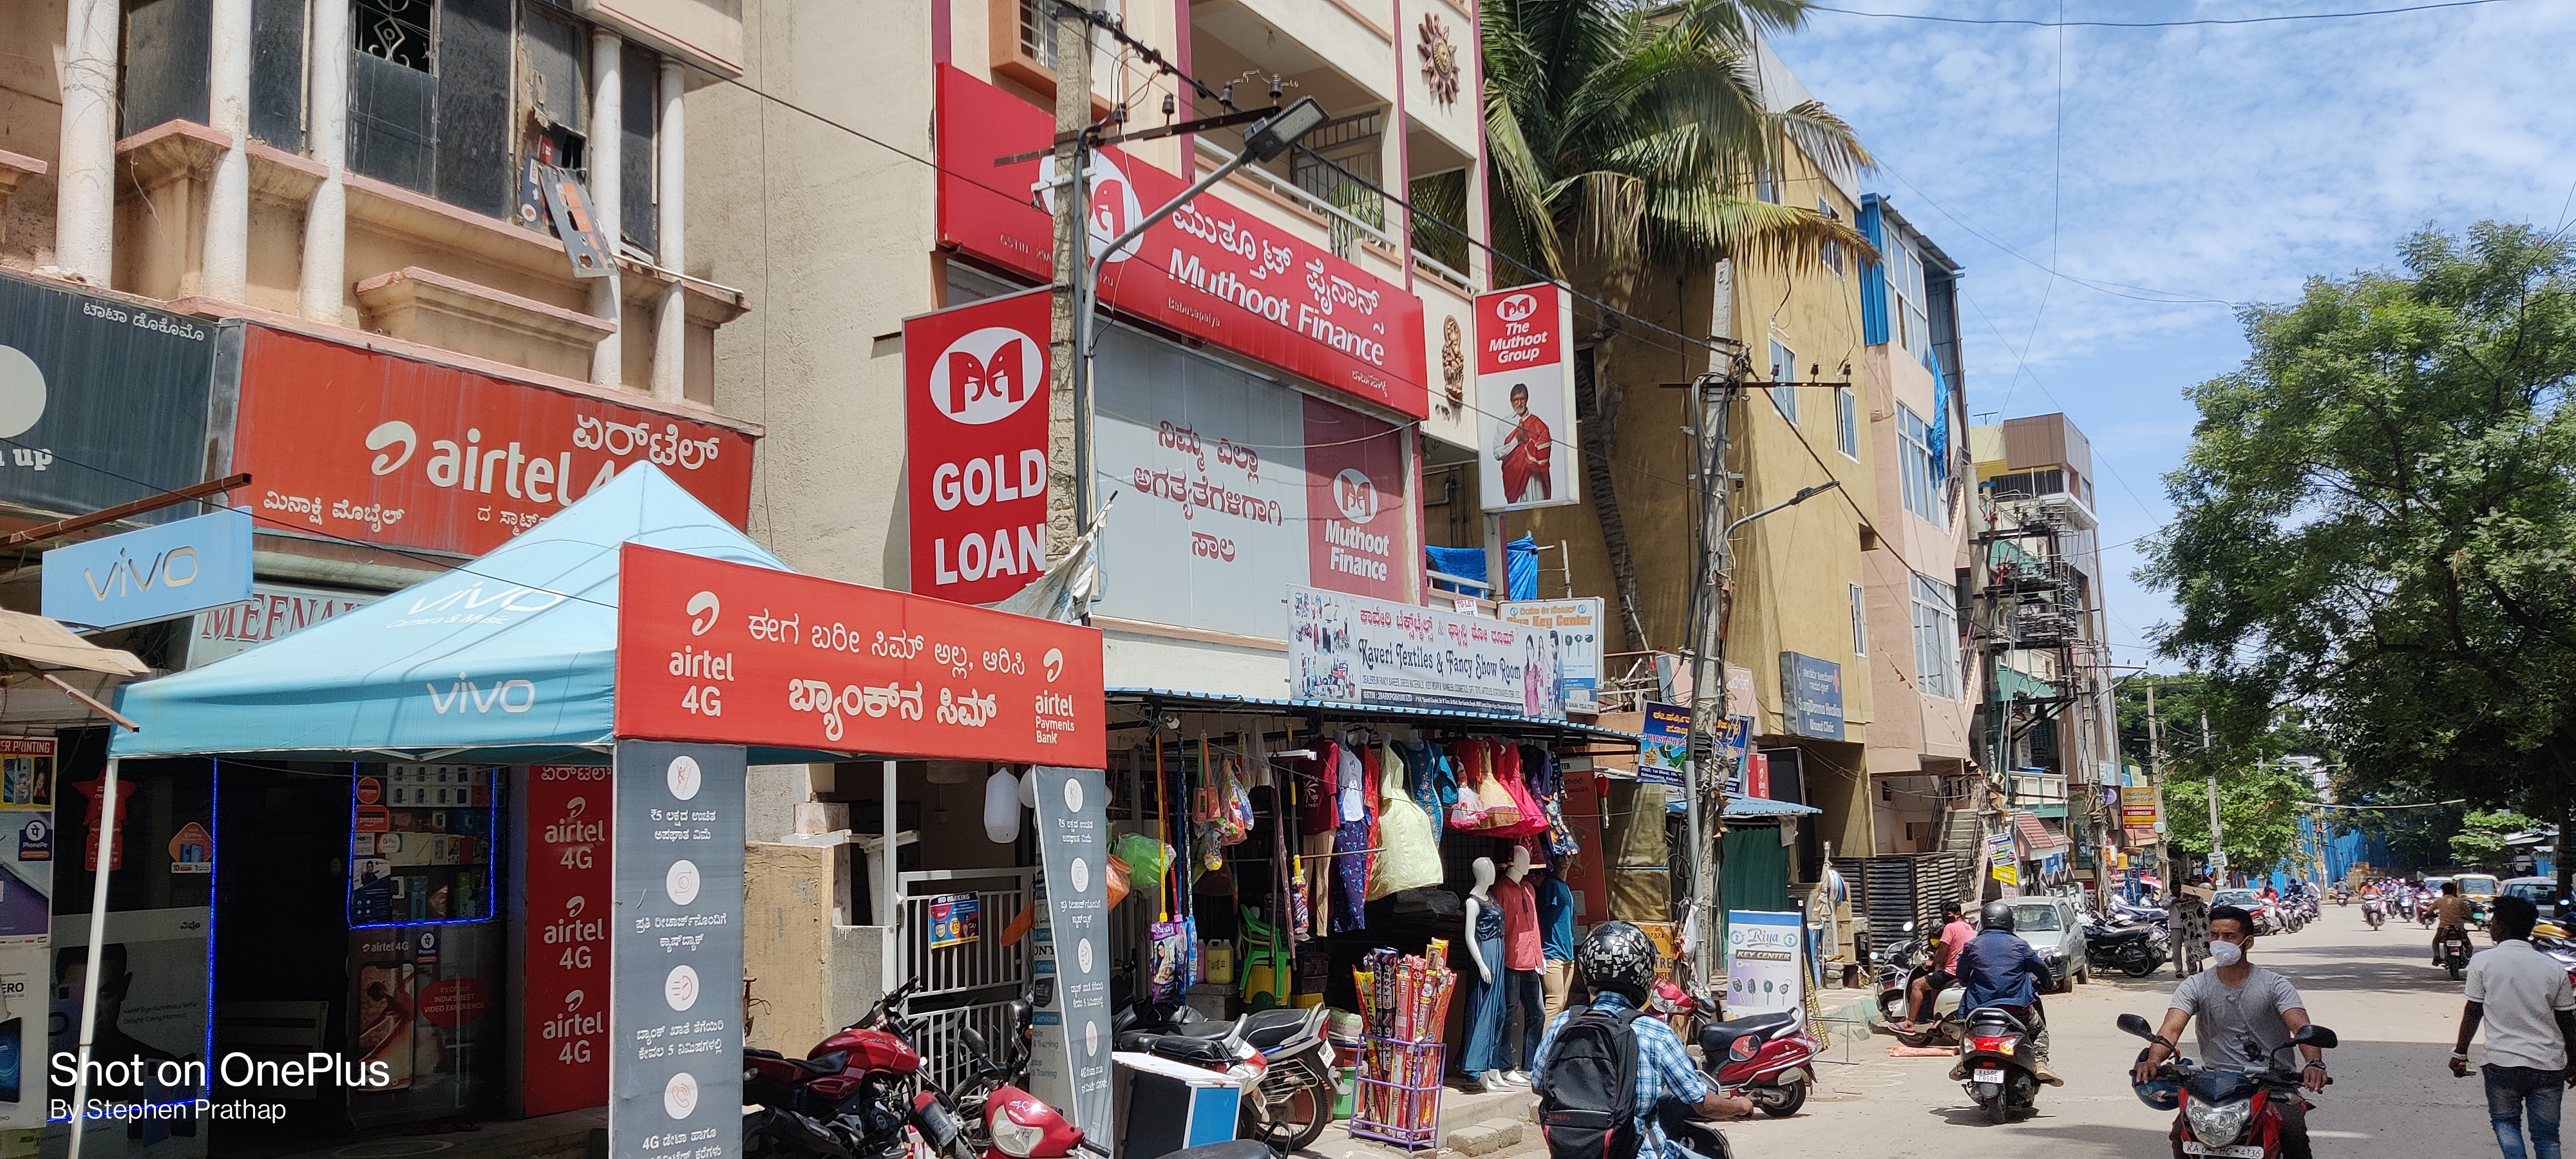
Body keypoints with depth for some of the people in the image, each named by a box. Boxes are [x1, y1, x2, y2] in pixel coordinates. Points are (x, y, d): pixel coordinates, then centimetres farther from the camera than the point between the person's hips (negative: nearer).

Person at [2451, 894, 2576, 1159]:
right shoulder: (2554, 968, 0)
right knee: (2547, 1135, 12)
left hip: (2503, 1062, -2)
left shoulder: (2483, 962, -7)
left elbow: (2473, 1012, -3)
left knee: (2505, 1122, 17)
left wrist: (2460, 1053, 7)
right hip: (2549, 1065, 2)